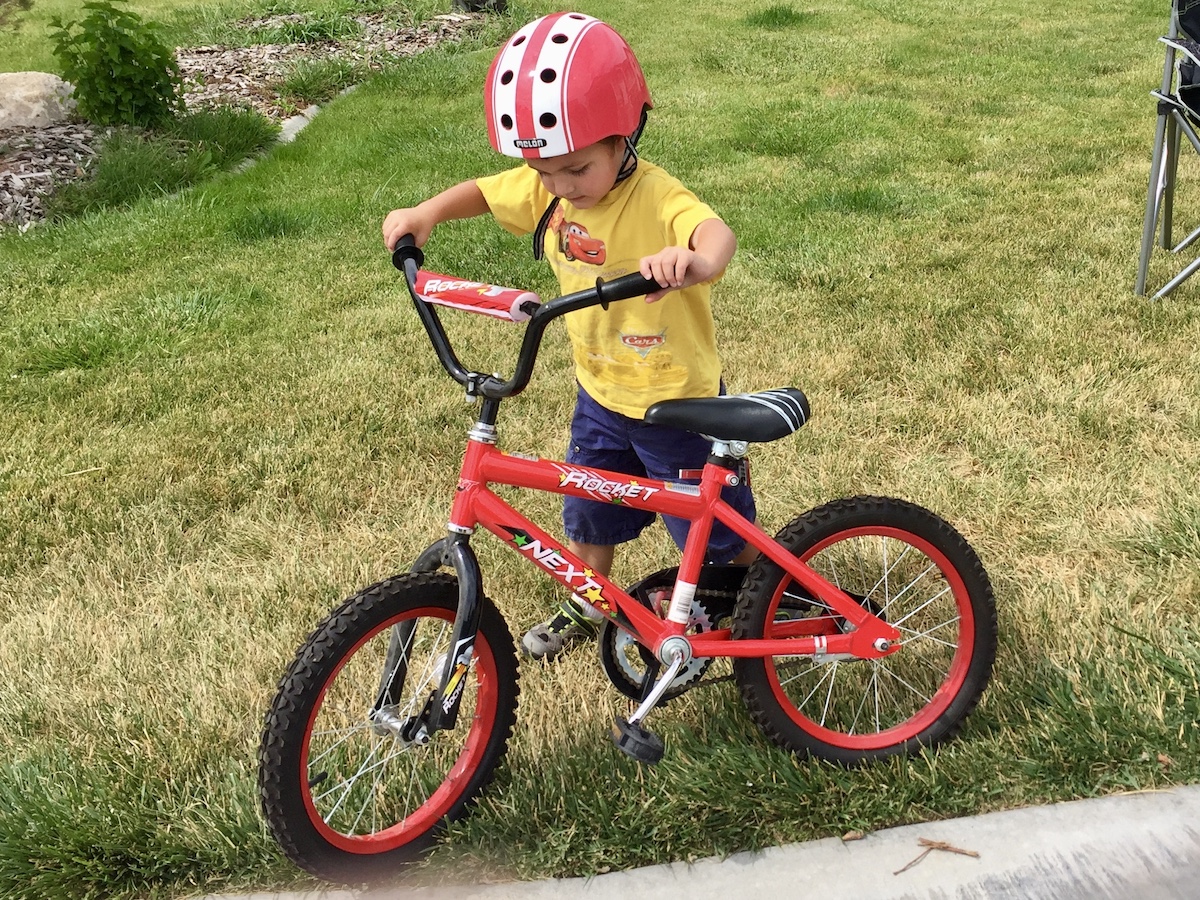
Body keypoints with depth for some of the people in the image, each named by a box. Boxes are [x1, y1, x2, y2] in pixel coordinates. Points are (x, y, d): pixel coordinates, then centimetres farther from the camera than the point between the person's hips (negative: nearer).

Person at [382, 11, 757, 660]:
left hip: (678, 402, -6)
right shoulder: (544, 189, -7)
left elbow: (717, 234, -48)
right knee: (587, 510, 23)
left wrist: (695, 261, -72)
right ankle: (585, 608, 48)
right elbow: (481, 192, 9)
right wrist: (426, 213, -11)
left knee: (716, 526, 11)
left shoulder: (657, 198, -29)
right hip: (600, 395, 6)